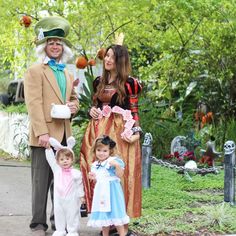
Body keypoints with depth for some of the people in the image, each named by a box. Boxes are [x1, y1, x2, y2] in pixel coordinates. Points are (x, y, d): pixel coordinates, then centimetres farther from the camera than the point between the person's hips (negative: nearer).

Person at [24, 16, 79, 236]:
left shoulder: (67, 74, 20)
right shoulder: (35, 71, -3)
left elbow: (73, 97, 31)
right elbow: (34, 103, -12)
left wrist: (73, 106, 5)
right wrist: (42, 132, -20)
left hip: (64, 134, 7)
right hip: (45, 133, -7)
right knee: (41, 180, -4)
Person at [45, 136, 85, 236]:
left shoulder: (76, 173, -7)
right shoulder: (56, 170, 1)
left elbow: (79, 185, 0)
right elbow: (50, 159, 4)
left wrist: (81, 196, 2)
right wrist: (48, 148, 1)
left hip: (71, 200, -3)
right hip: (59, 199, 3)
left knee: (72, 215, 4)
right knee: (59, 214, 11)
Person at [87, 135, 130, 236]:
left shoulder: (114, 161, -8)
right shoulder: (95, 165, 11)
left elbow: (120, 175, -15)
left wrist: (117, 165, -28)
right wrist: (93, 178, -1)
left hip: (112, 192, -6)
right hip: (101, 193, 6)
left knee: (115, 214, -6)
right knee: (103, 216, 11)